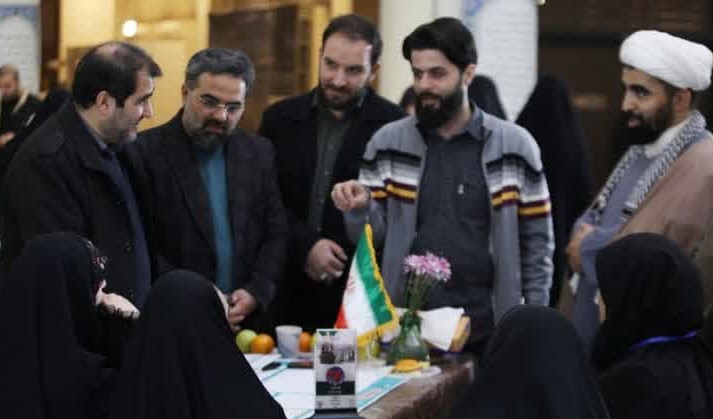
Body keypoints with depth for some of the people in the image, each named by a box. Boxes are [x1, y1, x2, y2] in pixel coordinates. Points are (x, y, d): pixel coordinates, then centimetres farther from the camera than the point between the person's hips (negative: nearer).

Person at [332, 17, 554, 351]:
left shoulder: (515, 145, -1)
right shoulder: (387, 144, 3)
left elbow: (536, 245, 2)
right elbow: (374, 237, 4)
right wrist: (360, 208, -17)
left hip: (487, 332, -1)